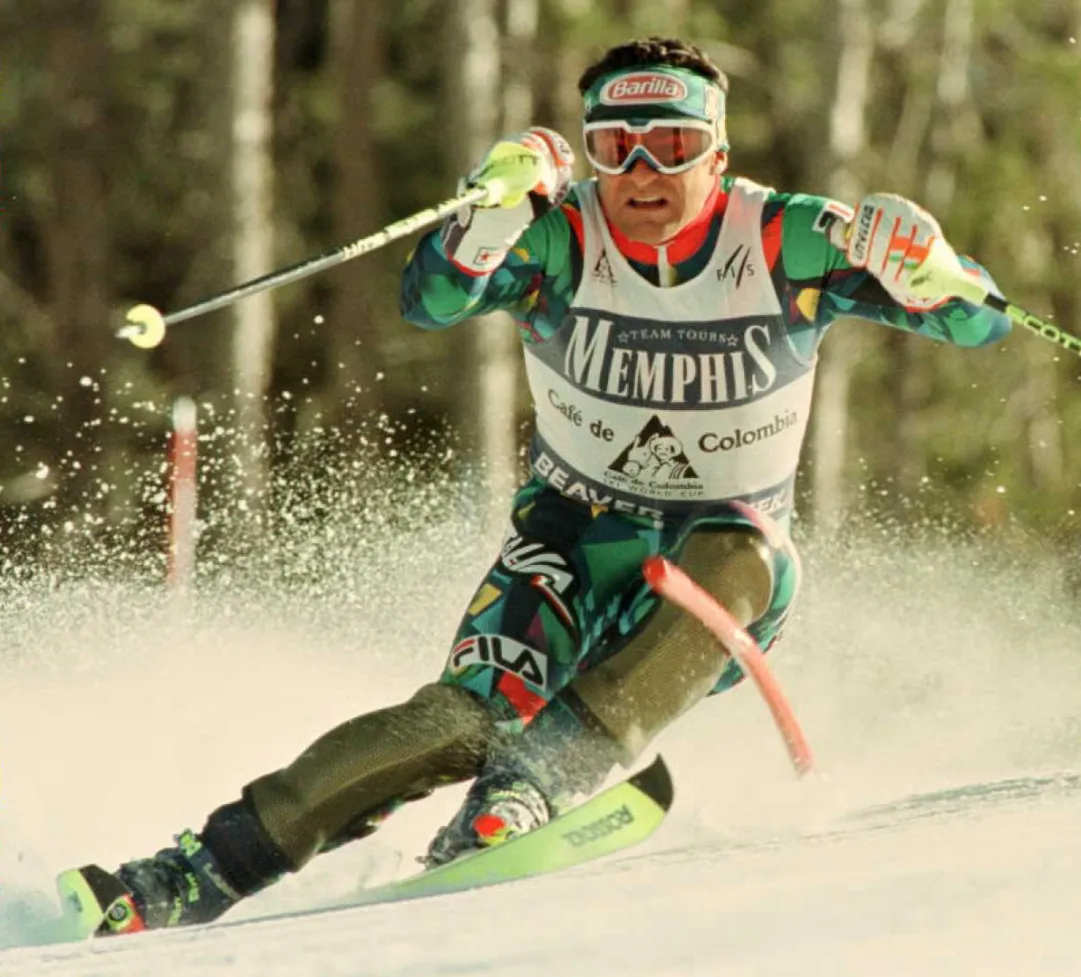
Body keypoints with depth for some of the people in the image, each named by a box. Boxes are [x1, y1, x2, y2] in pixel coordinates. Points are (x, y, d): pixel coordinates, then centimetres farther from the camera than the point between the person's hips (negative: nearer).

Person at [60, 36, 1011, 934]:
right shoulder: (559, 239, -13)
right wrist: (494, 206, -50)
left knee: (737, 561, -36)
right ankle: (200, 873, -25)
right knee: (466, 718, -25)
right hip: (575, 538, 0)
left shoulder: (784, 243, -13)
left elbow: (981, 320, -15)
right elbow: (430, 301, -31)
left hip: (731, 557, 0)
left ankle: (529, 784, -43)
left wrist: (920, 265, -37)